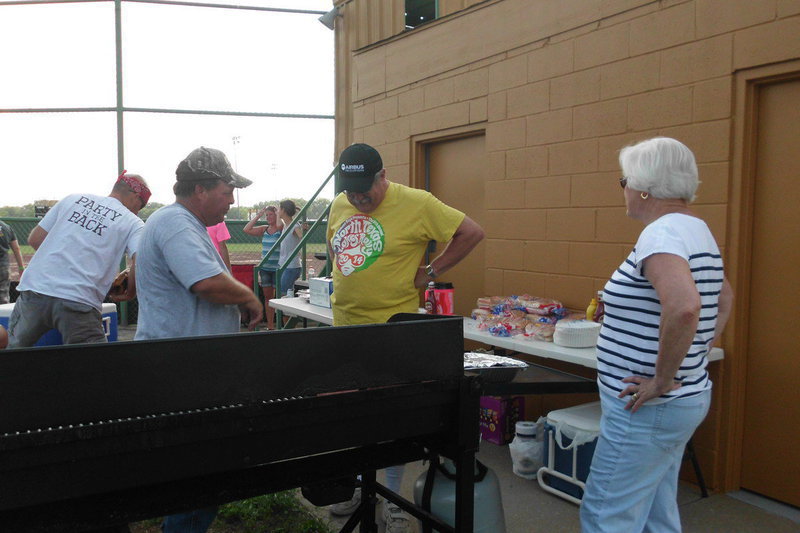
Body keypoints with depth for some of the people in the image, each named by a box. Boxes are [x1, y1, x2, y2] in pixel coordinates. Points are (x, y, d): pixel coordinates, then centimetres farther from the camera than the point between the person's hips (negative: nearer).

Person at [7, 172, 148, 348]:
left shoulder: (73, 199, 15)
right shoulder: (133, 223, 4)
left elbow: (34, 239, 16)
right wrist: (130, 292, 6)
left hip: (34, 288, 4)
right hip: (79, 300, -4)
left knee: (15, 346, 24)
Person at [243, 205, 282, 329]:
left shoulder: (281, 229, -6)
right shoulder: (264, 229, 10)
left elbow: (280, 225, -31)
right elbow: (246, 230, 2)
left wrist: (278, 214, -12)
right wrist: (258, 216, 2)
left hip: (277, 268, -6)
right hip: (265, 268, 6)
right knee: (267, 297, 11)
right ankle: (270, 325, 19)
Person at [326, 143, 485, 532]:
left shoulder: (416, 204, -14)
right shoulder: (340, 205, 5)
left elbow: (471, 233, -11)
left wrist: (430, 272, -11)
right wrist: (345, 276, 9)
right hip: (344, 325, 6)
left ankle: (393, 499, 23)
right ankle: (358, 485, 37)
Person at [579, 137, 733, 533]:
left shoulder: (661, 233, -19)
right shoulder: (698, 231, 12)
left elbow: (683, 306, -36)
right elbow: (724, 298, 27)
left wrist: (662, 380, -24)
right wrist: (699, 351, 18)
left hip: (647, 408, -10)